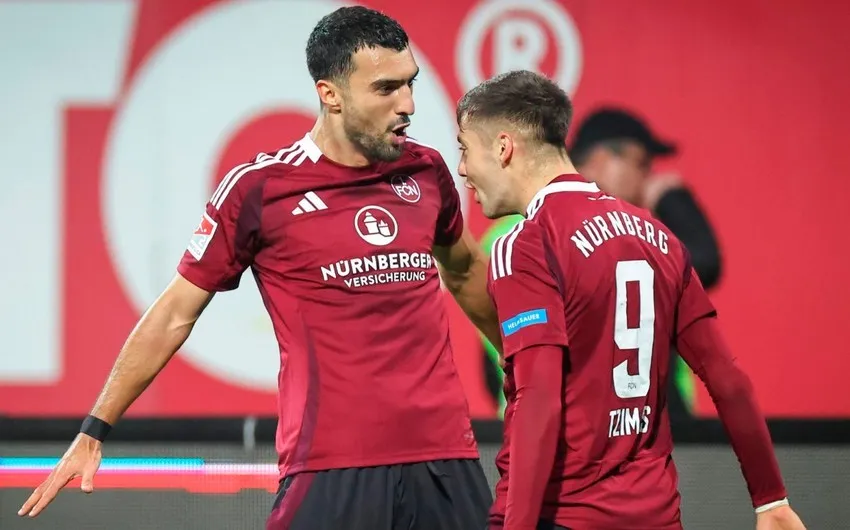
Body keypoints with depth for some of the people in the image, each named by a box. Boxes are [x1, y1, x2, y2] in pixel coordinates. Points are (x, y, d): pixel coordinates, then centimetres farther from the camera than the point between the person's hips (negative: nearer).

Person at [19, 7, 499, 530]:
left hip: (447, 456, 4)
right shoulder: (259, 188, -3)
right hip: (332, 466, -4)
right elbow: (175, 314, 3)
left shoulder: (426, 171, 9)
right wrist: (93, 433, 4)